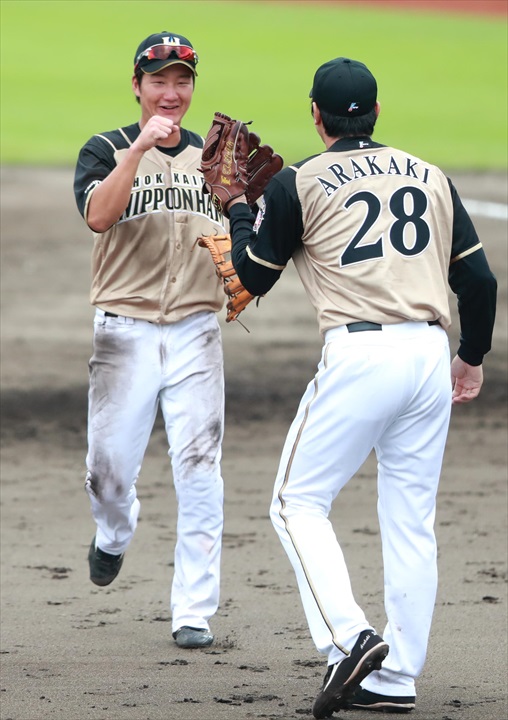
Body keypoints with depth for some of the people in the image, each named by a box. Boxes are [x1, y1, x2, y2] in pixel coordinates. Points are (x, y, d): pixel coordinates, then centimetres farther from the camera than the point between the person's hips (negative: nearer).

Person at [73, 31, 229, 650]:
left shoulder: (213, 157, 12)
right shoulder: (106, 151, 1)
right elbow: (97, 215, -19)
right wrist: (141, 147, -27)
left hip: (196, 332, 2)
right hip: (125, 332, -2)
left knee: (198, 470, -5)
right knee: (109, 464, -1)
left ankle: (193, 611, -2)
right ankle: (114, 534, 34)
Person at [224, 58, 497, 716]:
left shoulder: (297, 184, 1)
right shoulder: (431, 177, 14)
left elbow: (253, 275, 10)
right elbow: (477, 278, 14)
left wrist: (238, 207, 26)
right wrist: (471, 357, 27)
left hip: (358, 358, -5)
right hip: (430, 354, 5)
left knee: (297, 501, 5)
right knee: (411, 521, 10)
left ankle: (348, 636, -14)